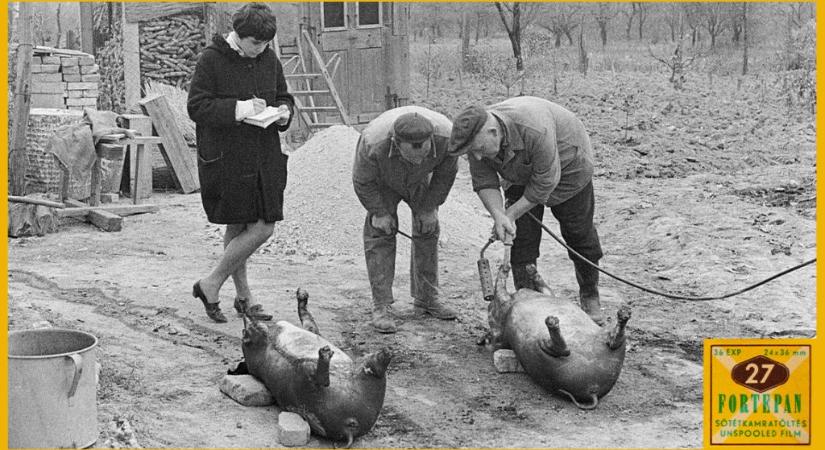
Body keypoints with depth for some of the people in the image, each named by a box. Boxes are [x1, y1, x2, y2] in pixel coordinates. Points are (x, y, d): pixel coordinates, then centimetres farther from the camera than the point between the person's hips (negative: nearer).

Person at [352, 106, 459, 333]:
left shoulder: (446, 137, -38)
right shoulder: (372, 143, -45)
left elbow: (446, 174, -16)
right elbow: (363, 182, -23)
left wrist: (430, 207, -11)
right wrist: (379, 212, -18)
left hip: (419, 181, 3)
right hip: (382, 181, -2)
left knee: (428, 230, 1)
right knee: (380, 232, -12)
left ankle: (426, 299, 14)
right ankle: (381, 306, -9)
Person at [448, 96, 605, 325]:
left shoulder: (535, 130, -45)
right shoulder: (477, 136, -26)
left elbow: (545, 181, -34)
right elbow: (484, 183, -19)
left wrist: (511, 214, -28)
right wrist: (498, 215, -36)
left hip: (567, 166, -4)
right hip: (521, 175, 4)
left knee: (578, 232, 5)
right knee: (521, 238, -5)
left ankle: (590, 297, 22)